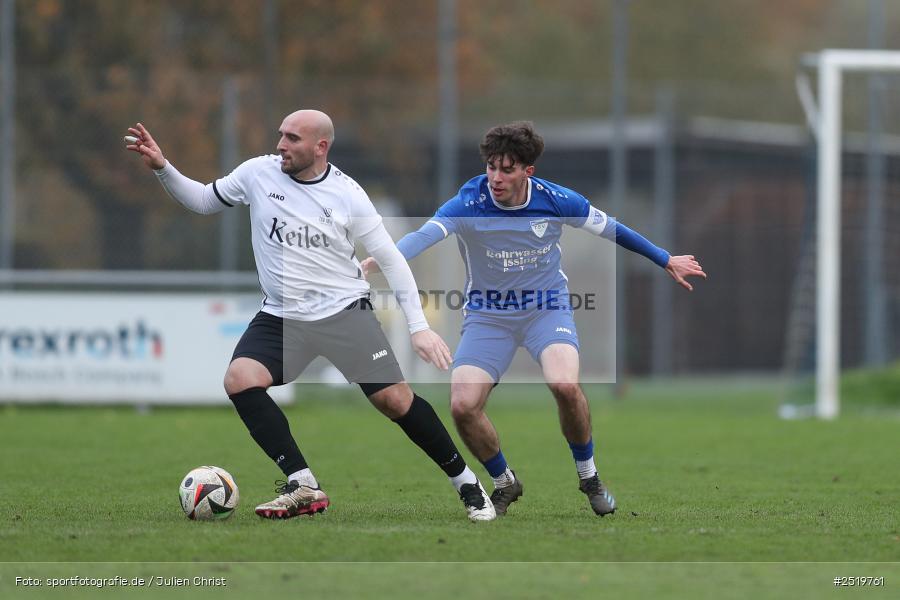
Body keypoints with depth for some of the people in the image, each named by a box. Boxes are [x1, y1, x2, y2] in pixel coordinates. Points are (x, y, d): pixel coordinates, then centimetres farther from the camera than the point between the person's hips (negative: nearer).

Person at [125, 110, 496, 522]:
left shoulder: (347, 194, -7)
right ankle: (303, 487, -18)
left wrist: (419, 327, -6)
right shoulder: (258, 173, -2)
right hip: (281, 317, 3)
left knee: (395, 399, -10)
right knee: (239, 380, -22)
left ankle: (466, 483, 10)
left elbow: (390, 258, -1)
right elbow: (202, 201, 12)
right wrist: (162, 168, -5)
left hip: (345, 311, -3)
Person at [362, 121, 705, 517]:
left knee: (565, 385, -29)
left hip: (547, 308, 0)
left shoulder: (556, 201, -12)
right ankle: (504, 484, 13)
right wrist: (377, 260, -57)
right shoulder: (467, 204, -19)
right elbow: (425, 235, -37)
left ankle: (588, 475, -2)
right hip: (488, 316, 0)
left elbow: (610, 229, 5)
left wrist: (666, 261, 16)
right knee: (462, 406, -17)